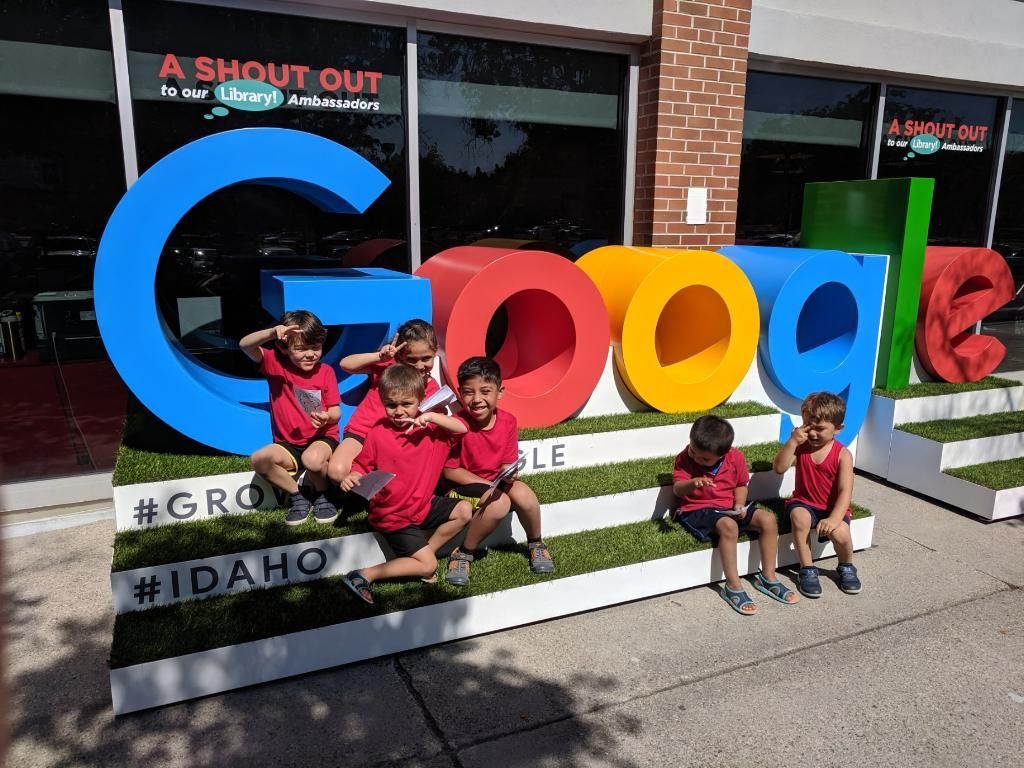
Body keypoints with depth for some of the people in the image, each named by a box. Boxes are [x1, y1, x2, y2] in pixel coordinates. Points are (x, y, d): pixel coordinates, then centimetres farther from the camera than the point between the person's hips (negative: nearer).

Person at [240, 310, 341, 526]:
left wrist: (327, 417, -28)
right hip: (288, 444, 2)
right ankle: (297, 496, -3)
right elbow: (245, 346, -20)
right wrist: (271, 333, -39)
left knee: (313, 458, -37)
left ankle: (322, 496, -2)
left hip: (322, 438, -2)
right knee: (259, 459, -28)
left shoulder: (326, 372, -4)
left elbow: (335, 412, -2)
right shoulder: (275, 364, -3)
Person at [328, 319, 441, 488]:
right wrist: (379, 356, -20)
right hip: (362, 432, -1)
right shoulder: (388, 365, -2)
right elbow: (345, 364, -9)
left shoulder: (431, 387, 2)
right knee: (338, 471, -25)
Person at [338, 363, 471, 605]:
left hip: (423, 504, 6)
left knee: (464, 511, -3)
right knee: (428, 566, -9)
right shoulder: (377, 433, -14)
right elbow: (361, 466, -8)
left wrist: (433, 417, -24)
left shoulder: (428, 426, -3)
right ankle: (365, 575, -4)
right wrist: (351, 478, -30)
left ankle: (426, 551, 5)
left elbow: (462, 428, -11)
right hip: (393, 516, -6)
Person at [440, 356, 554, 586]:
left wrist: (508, 475, -23)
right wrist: (487, 485, -22)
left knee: (523, 494, -26)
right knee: (499, 504, -33)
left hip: (497, 483, 5)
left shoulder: (508, 422, -6)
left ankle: (536, 543, 4)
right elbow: (449, 471, -15)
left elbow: (507, 463, 1)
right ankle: (463, 554, -11)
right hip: (463, 487, -4)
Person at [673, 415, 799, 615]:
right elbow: (678, 489, -25)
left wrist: (739, 505, -9)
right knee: (729, 526, -34)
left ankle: (768, 577, 1)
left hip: (728, 508, 5)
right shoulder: (684, 459, -14)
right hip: (697, 510, -5)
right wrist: (693, 483, -47)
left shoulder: (736, 458, -5)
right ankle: (733, 587, -25)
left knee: (768, 519, -13)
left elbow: (741, 485, 11)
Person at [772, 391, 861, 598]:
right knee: (800, 517, -33)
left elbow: (845, 491, -19)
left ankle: (846, 567, 9)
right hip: (804, 503, 1)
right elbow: (779, 468, -15)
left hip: (832, 508, -1)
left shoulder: (842, 455, -12)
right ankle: (807, 569, -14)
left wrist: (834, 519, -32)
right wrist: (792, 442, -25)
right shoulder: (800, 447, -4)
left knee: (840, 533, -29)